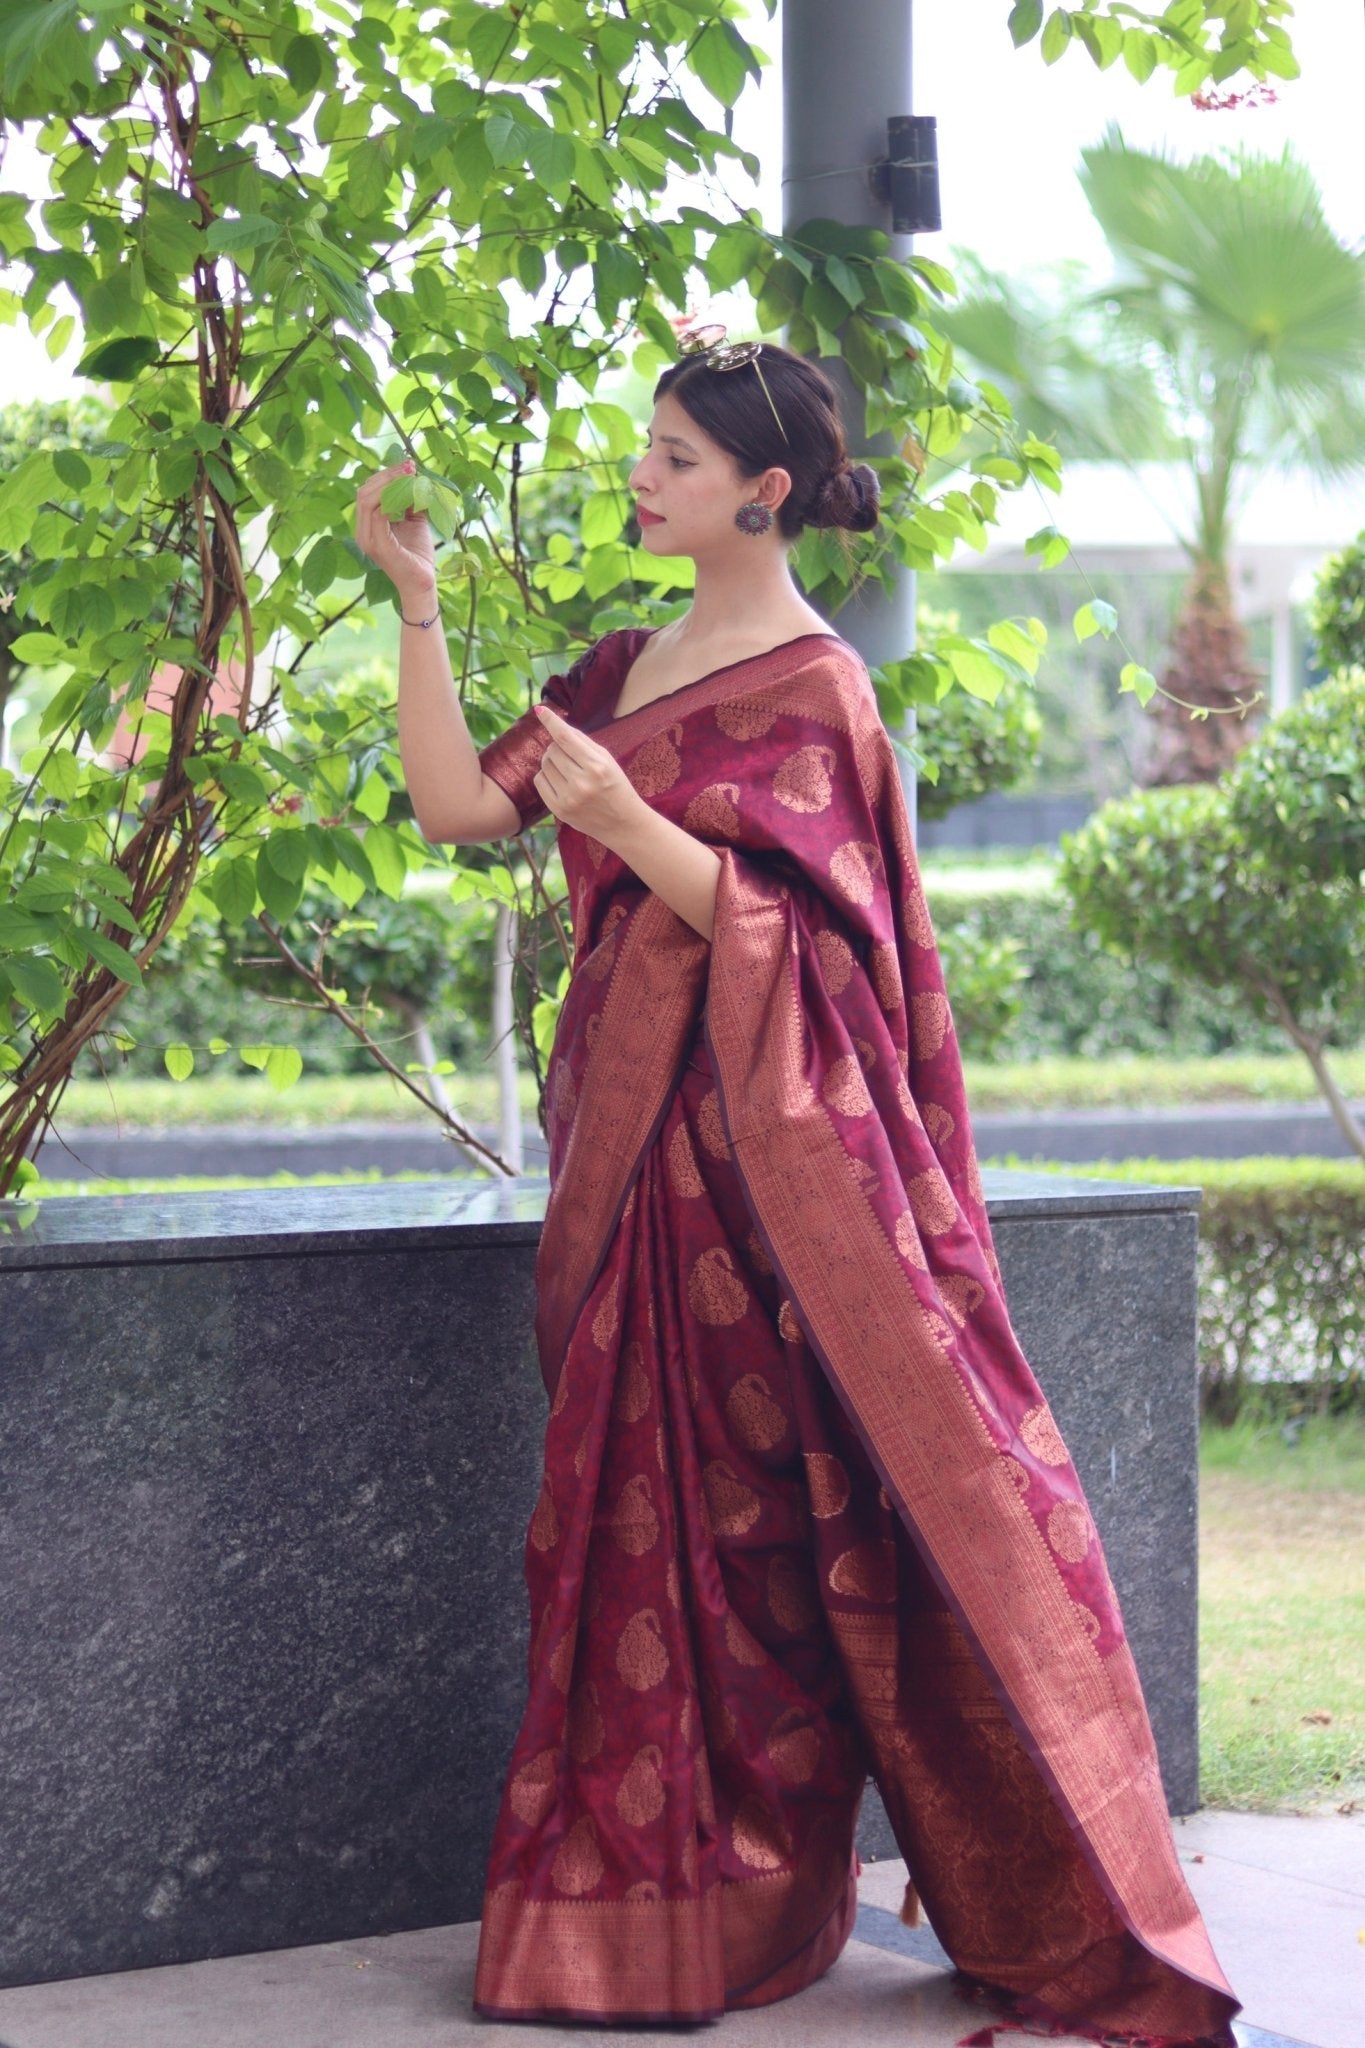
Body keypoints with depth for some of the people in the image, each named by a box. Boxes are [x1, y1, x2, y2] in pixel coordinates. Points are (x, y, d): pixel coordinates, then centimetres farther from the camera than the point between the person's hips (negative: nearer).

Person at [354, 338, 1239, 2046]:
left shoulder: (812, 685, -7)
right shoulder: (624, 668, 16)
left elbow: (761, 921, -16)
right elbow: (459, 804, 7)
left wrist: (630, 824, -30)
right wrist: (417, 600, 4)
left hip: (754, 1136, -8)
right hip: (627, 1126, 8)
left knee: (752, 1497, -3)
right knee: (646, 1502, 9)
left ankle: (735, 1902, 5)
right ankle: (656, 1892, 17)